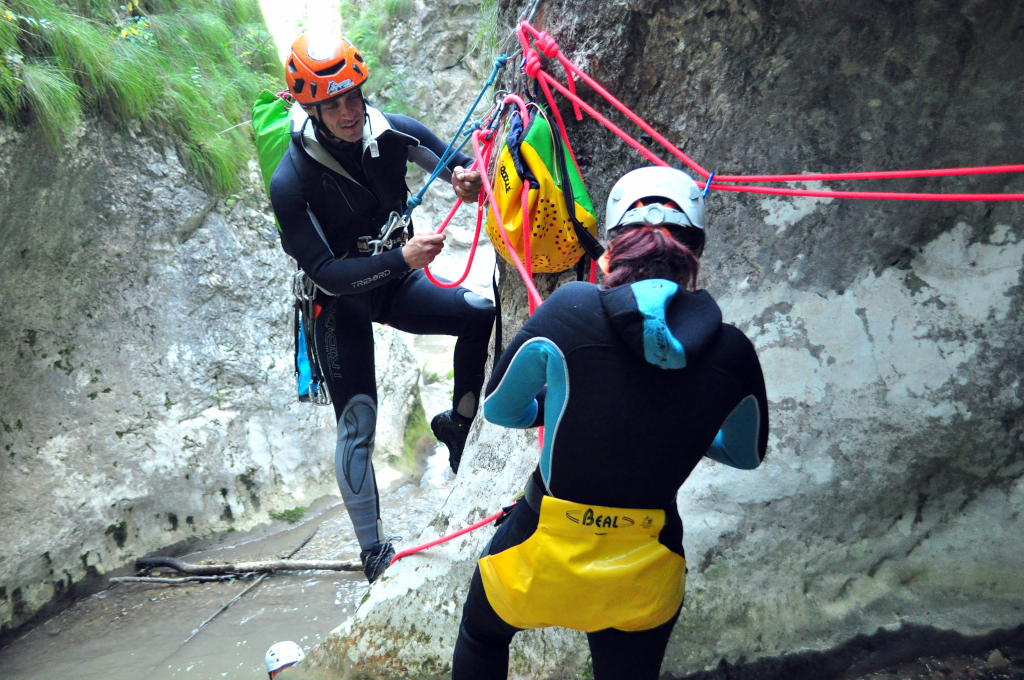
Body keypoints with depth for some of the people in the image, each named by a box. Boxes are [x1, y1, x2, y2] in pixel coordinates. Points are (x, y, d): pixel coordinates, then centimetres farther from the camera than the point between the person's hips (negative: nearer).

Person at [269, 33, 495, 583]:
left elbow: (458, 166, -2)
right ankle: (373, 550, 7)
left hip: (395, 280, 4)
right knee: (357, 423, -7)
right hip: (340, 303, -4)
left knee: (483, 314, -16)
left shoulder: (392, 132, -14)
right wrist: (401, 258, -39)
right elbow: (325, 274, -28)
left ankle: (457, 422, 8)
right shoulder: (291, 182, -26)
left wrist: (466, 177, -28)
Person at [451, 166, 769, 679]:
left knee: (481, 638, 32)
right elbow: (747, 455, 7)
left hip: (541, 558, -1)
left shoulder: (570, 309, -19)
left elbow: (498, 409, -3)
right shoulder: (732, 354, -14)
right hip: (645, 576, 2)